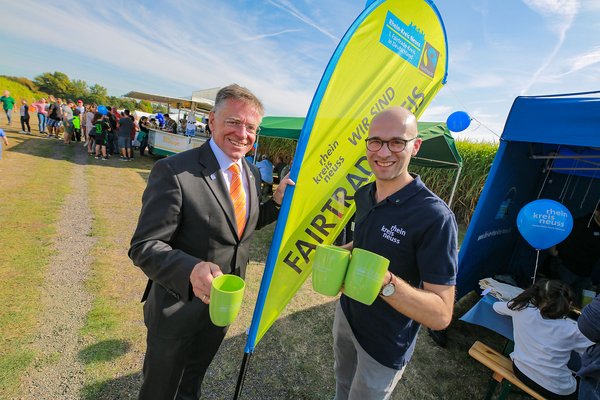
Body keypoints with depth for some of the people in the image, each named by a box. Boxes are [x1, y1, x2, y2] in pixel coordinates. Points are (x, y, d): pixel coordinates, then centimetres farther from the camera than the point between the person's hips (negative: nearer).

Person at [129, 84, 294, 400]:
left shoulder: (252, 174, -3)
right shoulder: (173, 172, -25)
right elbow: (144, 247, -24)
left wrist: (277, 201, -7)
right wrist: (191, 270, -42)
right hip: (178, 307, -5)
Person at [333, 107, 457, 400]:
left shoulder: (435, 217, -29)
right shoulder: (363, 194, -5)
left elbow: (441, 315, -27)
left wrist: (384, 282, -43)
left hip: (384, 345, -5)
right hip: (346, 313, 6)